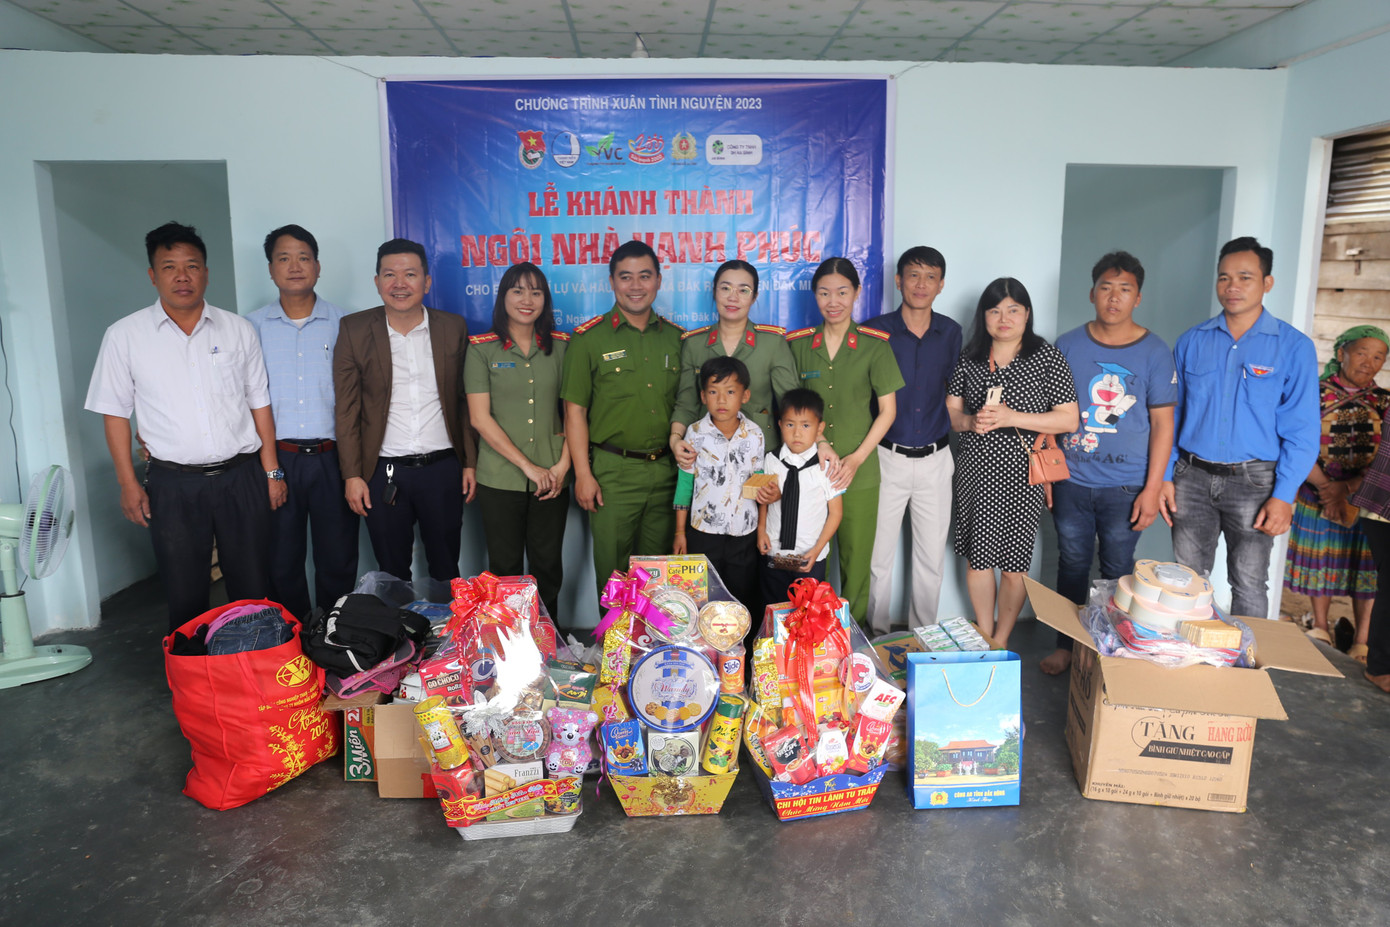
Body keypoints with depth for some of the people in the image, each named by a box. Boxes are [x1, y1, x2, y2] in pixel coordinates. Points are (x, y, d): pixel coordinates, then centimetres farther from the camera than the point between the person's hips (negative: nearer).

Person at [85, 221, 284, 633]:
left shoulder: (238, 329, 6)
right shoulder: (124, 336, 2)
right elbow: (115, 413, 4)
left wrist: (272, 471, 5)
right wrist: (128, 483, -2)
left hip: (240, 477, 1)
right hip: (173, 485, -1)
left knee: (254, 592, 8)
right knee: (185, 599, 7)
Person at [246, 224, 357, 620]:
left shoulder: (343, 324, 4)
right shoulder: (252, 327, 7)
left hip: (331, 457, 0)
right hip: (276, 457, 1)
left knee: (338, 560, 6)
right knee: (281, 561, 8)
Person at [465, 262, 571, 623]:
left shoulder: (561, 346, 7)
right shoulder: (481, 349, 0)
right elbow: (480, 418, -5)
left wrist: (564, 463, -6)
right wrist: (528, 466, -9)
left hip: (553, 479, 2)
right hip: (499, 480, -2)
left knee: (548, 567, 8)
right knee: (505, 569, 7)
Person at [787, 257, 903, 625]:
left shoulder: (875, 345, 0)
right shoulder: (798, 344, 6)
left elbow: (888, 410, 2)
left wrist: (856, 459, -7)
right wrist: (819, 443, -6)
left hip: (860, 471, -1)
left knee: (856, 558, 5)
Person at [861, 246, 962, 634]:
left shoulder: (950, 333, 4)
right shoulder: (874, 331, -6)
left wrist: (951, 443, 6)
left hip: (935, 459, 3)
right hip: (887, 457, -3)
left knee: (932, 555, 11)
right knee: (878, 554, 5)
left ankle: (924, 634, 27)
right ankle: (876, 633, 22)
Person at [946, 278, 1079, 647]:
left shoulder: (1048, 358, -3)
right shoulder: (969, 357, 7)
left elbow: (1069, 421, -7)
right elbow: (950, 411, 11)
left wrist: (1011, 417, -17)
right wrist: (970, 421, -12)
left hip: (1022, 475, -3)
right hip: (975, 471, 3)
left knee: (1013, 566, 3)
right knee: (977, 558, 8)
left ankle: (1000, 643, 21)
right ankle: (984, 637, 26)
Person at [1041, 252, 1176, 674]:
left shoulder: (1154, 352, -2)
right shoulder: (1067, 346, 2)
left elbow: (1162, 423, -2)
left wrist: (1152, 489, -7)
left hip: (1125, 487, -1)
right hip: (1071, 481, 2)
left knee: (1117, 573, 8)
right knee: (1071, 566, 12)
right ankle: (1065, 646, 26)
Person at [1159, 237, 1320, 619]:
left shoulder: (1293, 347, -3)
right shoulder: (1191, 342, 6)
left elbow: (1302, 431, -5)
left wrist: (1283, 496, -12)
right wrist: (1165, 476, 2)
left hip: (1253, 483, -2)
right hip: (1192, 477, 3)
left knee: (1248, 586, 3)